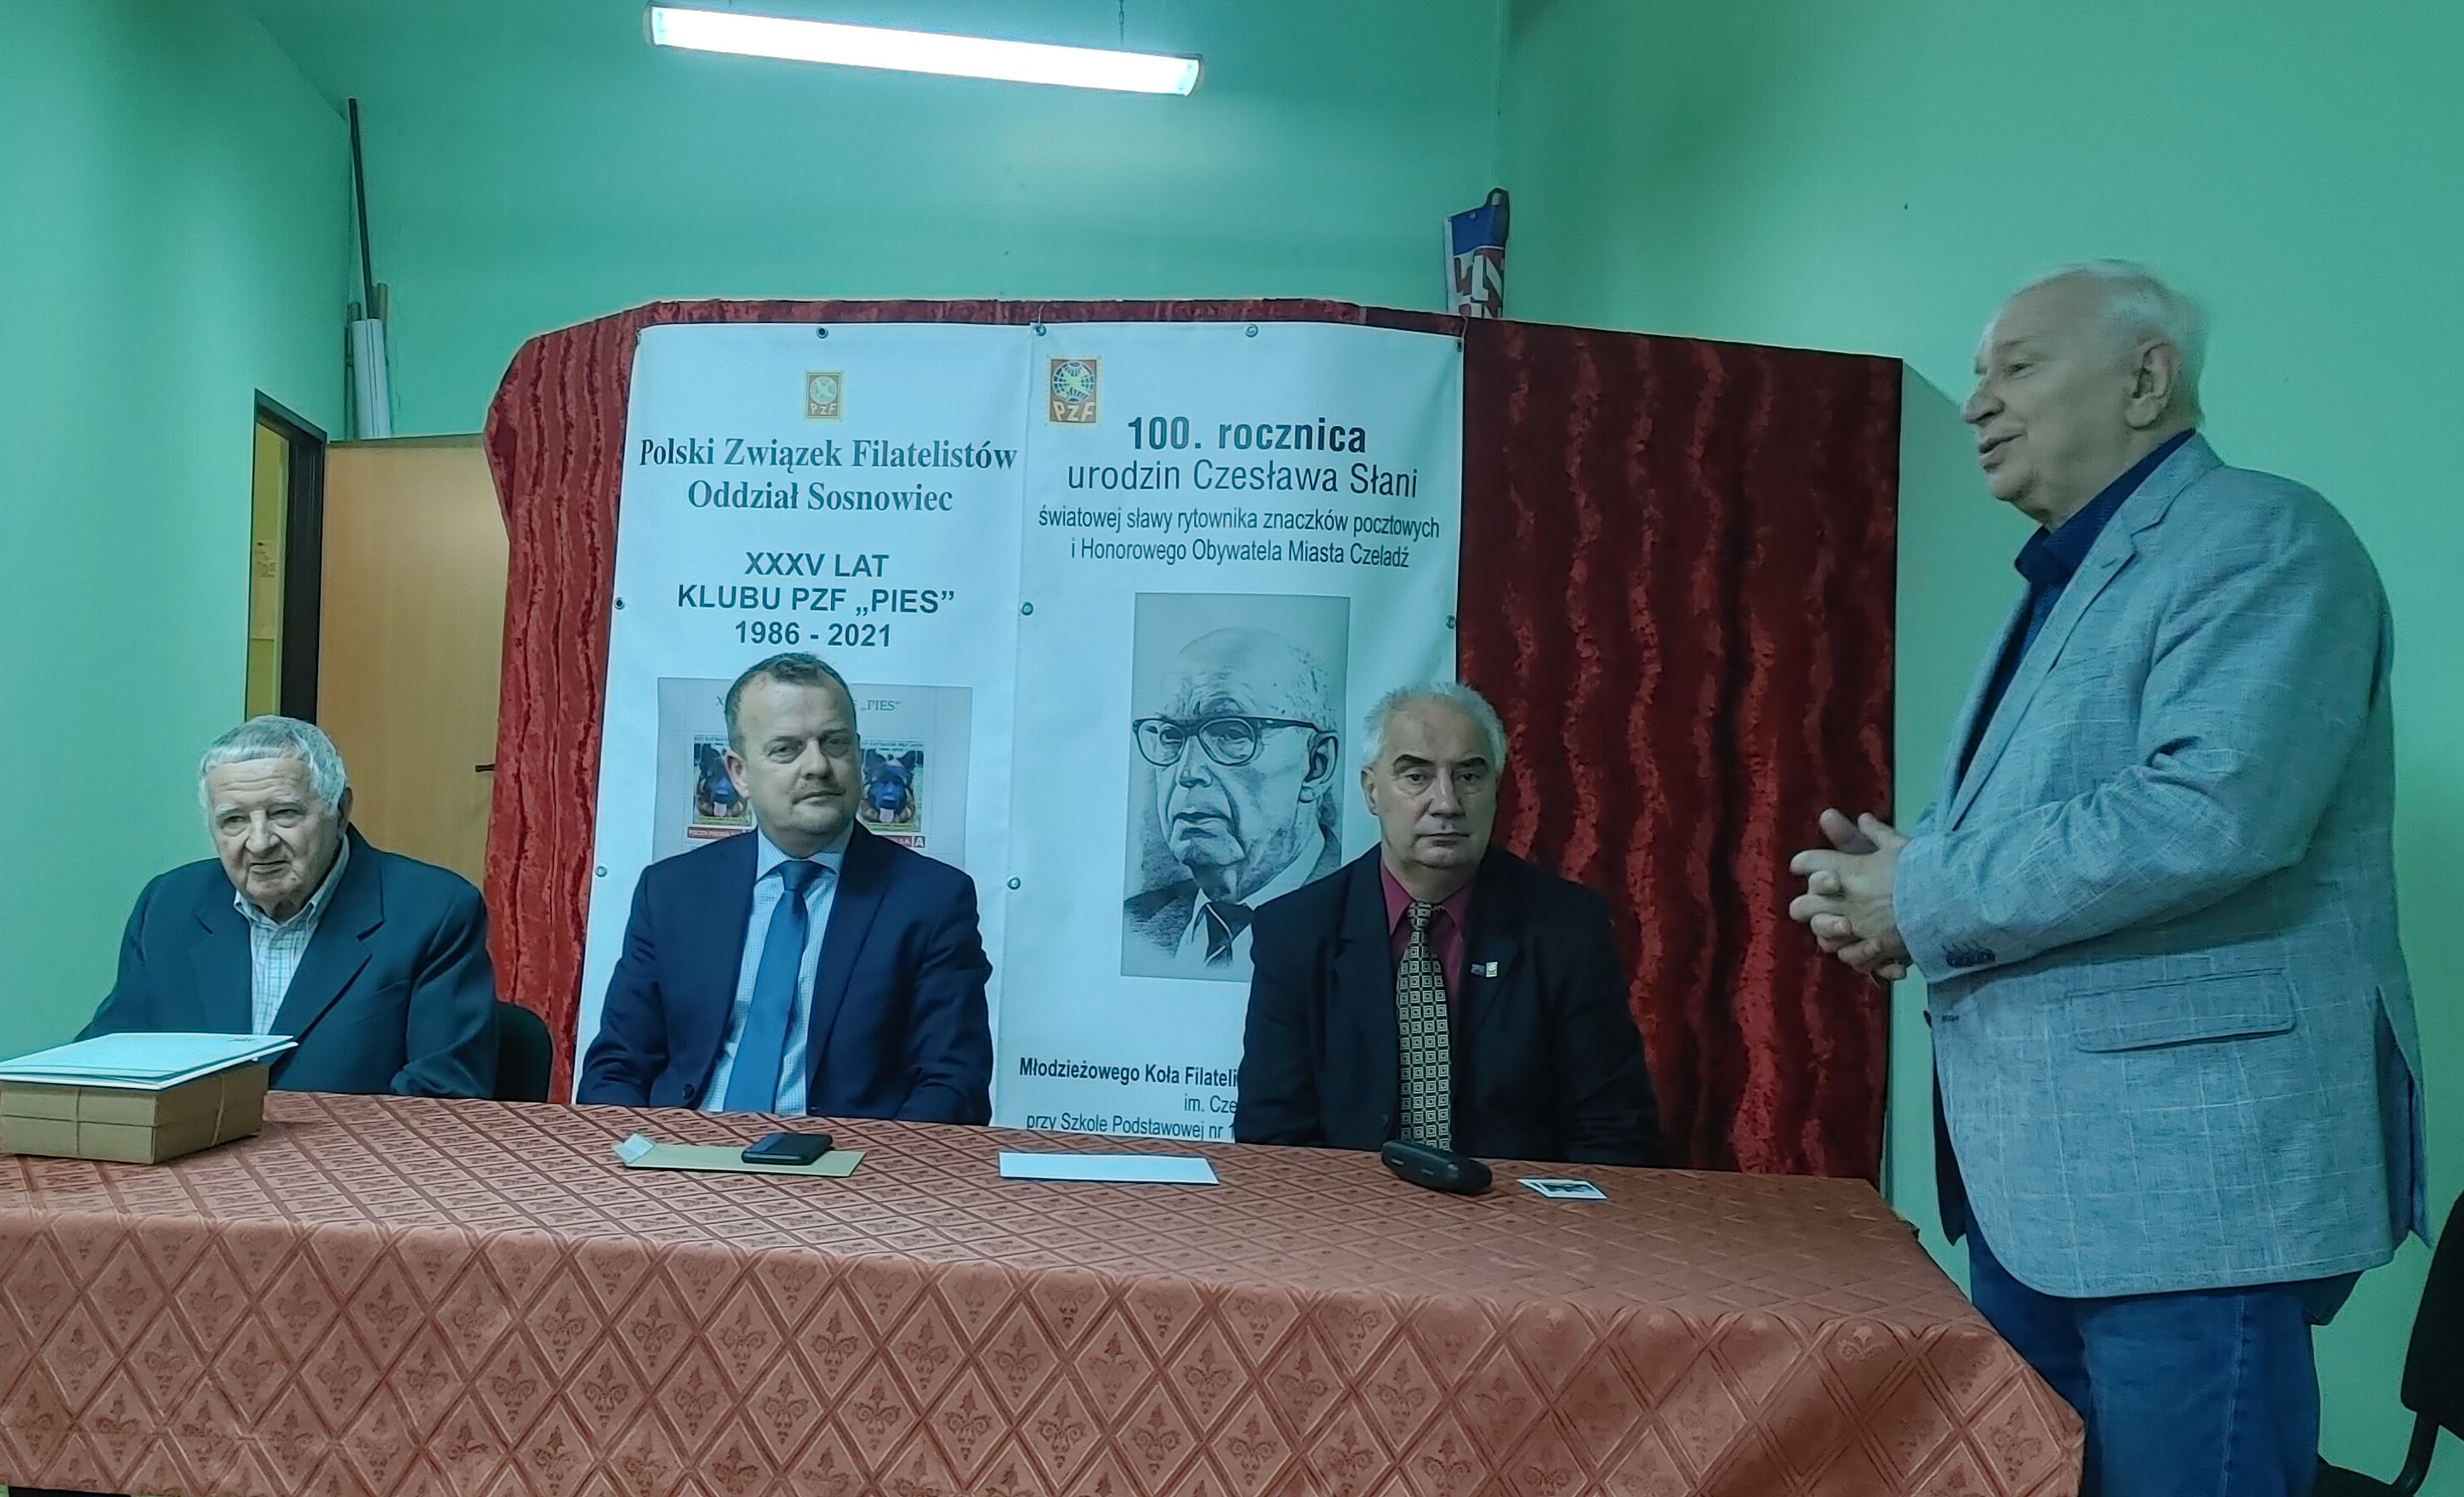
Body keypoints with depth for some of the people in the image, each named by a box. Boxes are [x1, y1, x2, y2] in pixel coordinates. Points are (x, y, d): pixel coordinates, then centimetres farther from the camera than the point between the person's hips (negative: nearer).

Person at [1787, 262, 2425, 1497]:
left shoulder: (2262, 540, -11)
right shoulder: (2066, 583, 18)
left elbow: (2214, 812, -26)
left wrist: (1926, 898, -17)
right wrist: (1898, 888, 2)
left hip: (2193, 1176, -9)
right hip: (2034, 1171, 9)